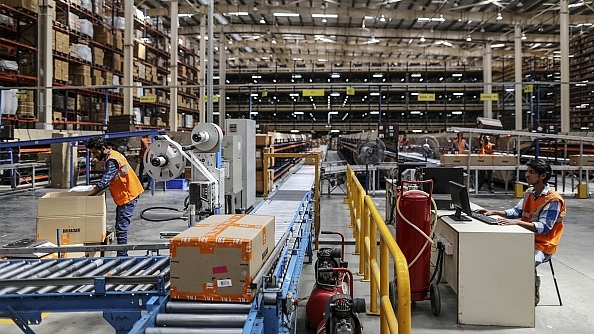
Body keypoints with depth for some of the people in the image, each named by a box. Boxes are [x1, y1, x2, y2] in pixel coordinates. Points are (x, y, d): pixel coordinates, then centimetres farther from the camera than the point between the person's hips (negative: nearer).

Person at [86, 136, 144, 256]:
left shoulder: (112, 161, -20)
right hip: (125, 196, 11)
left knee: (121, 228, -9)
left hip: (128, 197, -11)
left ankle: (122, 256, -5)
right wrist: (95, 189, 6)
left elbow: (104, 182, -26)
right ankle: (122, 255, 22)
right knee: (119, 227, 15)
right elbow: (107, 180, 16)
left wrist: (87, 196, -20)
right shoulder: (112, 156, 11)